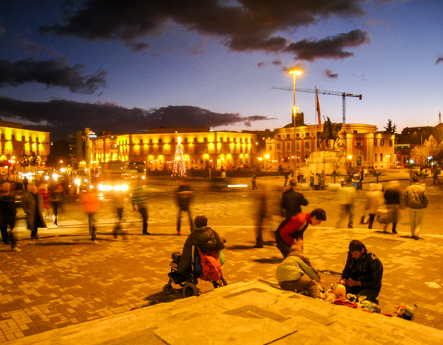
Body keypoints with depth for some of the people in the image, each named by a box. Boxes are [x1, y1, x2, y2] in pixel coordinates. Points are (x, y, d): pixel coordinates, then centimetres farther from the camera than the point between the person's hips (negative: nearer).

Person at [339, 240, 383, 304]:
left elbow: (375, 283, -18)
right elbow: (346, 272, 10)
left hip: (371, 288, -5)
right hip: (355, 285, 5)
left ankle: (373, 302, -1)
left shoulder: (374, 262, -21)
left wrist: (356, 283, -23)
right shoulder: (351, 256, -4)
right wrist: (343, 280, -12)